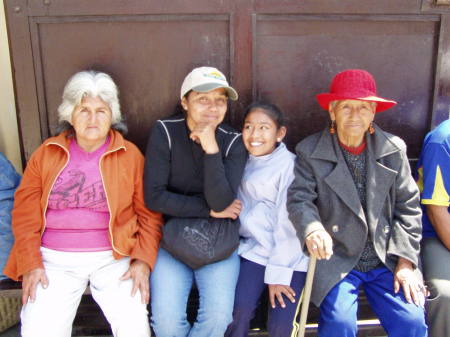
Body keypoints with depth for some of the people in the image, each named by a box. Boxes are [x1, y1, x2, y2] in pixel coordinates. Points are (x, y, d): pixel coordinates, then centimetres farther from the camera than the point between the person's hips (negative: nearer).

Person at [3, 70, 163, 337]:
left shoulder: (130, 155, 2)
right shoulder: (46, 154, 6)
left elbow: (149, 214, 2)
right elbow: (26, 214, 6)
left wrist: (143, 261, -8)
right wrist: (31, 264, -2)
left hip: (114, 258, -1)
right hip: (55, 260, 2)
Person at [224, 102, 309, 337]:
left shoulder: (290, 166, -10)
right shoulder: (245, 162, 8)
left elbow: (287, 223, -12)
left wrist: (278, 273, -12)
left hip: (288, 254, -4)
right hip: (253, 249, 4)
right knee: (238, 311, -14)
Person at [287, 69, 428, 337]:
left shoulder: (394, 149, 4)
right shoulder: (310, 151, -3)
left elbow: (408, 207, 5)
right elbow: (299, 198, -11)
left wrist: (405, 261, -2)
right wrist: (312, 228, -33)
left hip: (386, 260, 3)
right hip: (336, 260, -2)